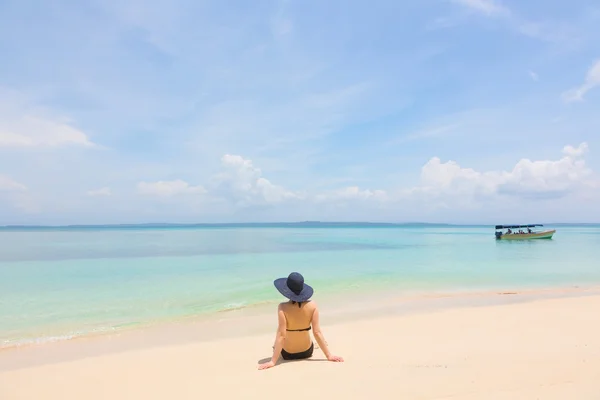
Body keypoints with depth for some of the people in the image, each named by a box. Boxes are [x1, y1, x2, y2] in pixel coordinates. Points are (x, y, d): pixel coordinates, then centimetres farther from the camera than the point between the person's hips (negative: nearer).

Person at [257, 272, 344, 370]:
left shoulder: (283, 307, -25)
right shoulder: (312, 305, -18)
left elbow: (281, 335, -25)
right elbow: (317, 332, -16)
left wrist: (273, 361, -19)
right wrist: (329, 355, -8)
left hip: (288, 354, -1)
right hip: (307, 352, 1)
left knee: (275, 347, 37)